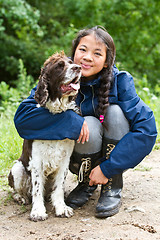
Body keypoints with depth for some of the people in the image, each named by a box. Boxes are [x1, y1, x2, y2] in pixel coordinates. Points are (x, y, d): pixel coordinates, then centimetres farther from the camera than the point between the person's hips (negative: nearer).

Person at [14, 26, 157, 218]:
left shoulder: (119, 81, -19)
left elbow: (146, 128, -25)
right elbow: (22, 116, -26)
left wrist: (107, 168, -29)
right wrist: (73, 122, -36)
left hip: (113, 154, 0)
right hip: (79, 157, 0)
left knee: (115, 112, -25)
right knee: (90, 124, -30)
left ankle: (113, 188, -12)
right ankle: (86, 183, -1)